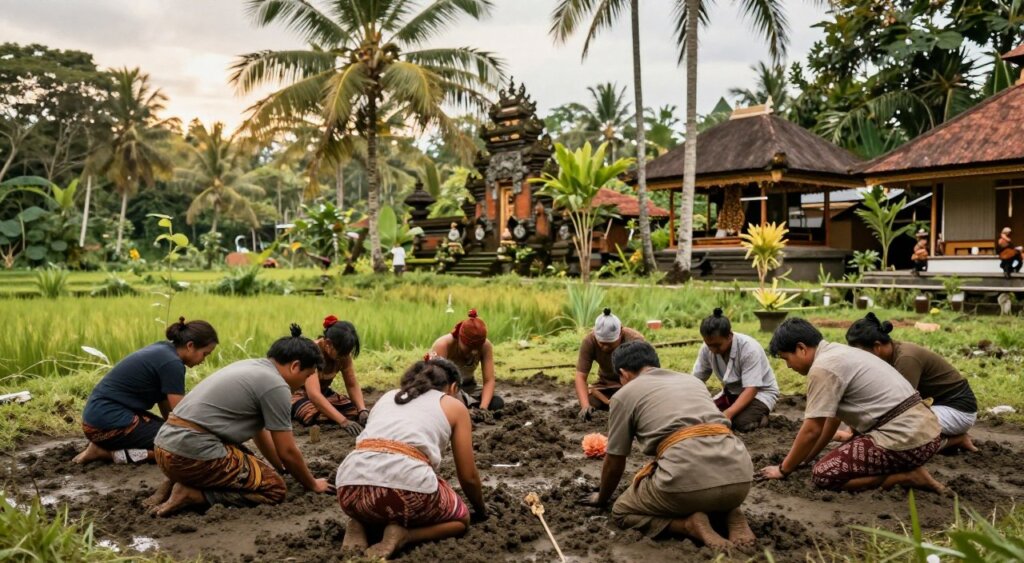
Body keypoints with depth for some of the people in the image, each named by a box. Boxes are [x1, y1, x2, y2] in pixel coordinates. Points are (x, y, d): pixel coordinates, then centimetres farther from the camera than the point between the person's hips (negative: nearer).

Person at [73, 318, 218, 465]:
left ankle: (106, 445, 9)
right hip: (108, 423, -10)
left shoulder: (162, 350, 10)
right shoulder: (172, 363, -18)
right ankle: (111, 453, -9)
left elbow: (165, 404, 14)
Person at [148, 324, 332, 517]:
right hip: (192, 453, -10)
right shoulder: (276, 385, -9)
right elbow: (287, 452, -5)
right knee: (275, 488, -3)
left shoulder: (251, 367, 18)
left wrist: (284, 469, 33)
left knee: (249, 464, 24)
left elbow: (260, 431, 27)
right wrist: (312, 484, 11)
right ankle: (192, 494, -9)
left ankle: (179, 481, 11)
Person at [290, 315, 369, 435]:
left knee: (356, 410, -15)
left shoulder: (343, 354, -14)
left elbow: (352, 385, -6)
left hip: (322, 392, 6)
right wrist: (343, 421, -51)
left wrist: (363, 410, -26)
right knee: (315, 416, -37)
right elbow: (313, 394, -43)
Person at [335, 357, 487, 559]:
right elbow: (468, 476, 20)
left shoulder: (387, 396, 31)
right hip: (407, 484, -5)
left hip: (352, 488, 5)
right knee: (460, 518, 25)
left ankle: (361, 525, 7)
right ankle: (401, 534, -2)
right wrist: (481, 510, 41)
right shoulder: (455, 406, 20)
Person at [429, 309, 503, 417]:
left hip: (467, 387, 4)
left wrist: (483, 408, -36)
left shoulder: (486, 346, -21)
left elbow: (489, 381, -18)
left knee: (497, 403, -24)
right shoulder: (443, 345, -32)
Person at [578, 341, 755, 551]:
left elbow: (614, 461, 20)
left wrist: (602, 498, 40)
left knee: (622, 511, 20)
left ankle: (690, 524, -4)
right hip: (739, 476, 6)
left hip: (688, 477, -6)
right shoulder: (693, 380, 30)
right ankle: (730, 513, 8)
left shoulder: (624, 394, 14)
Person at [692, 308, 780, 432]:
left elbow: (751, 389, -34)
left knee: (742, 422, -32)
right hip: (732, 392, 5)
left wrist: (728, 413, -47)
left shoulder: (749, 349, -31)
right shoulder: (707, 349, -16)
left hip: (760, 392, -5)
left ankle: (760, 417, 1)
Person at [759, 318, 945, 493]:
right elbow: (832, 418, 22)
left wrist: (783, 469, 3)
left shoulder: (823, 367, -13)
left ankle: (904, 476, -6)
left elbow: (812, 431, -10)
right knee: (841, 458, 27)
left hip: (905, 438, -10)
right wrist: (805, 458, 27)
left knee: (824, 474, -6)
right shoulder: (837, 353, 16)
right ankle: (907, 467, 9)